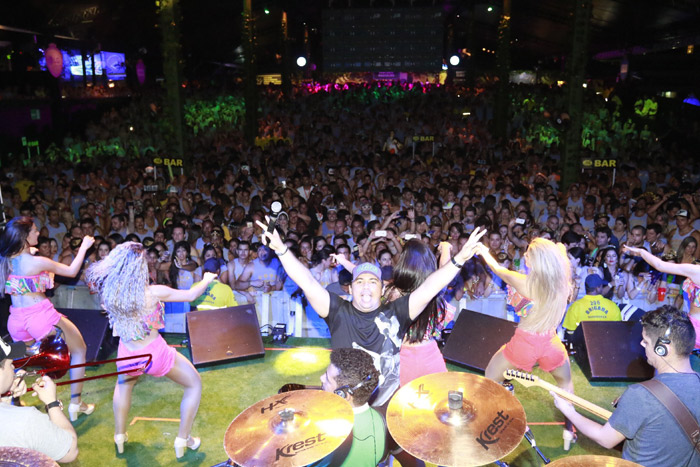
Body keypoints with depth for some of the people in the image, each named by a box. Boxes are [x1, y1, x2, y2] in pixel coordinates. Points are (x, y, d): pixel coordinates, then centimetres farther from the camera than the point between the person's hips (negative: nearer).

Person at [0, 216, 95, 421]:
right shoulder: (37, 262, -18)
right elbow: (71, 271, -7)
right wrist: (84, 247, 4)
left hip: (16, 319, 7)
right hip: (41, 316, -6)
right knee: (79, 349, 13)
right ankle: (76, 403, 14)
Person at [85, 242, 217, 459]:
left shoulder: (108, 291, -14)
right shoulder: (153, 293, -23)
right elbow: (191, 295, -9)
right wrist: (207, 279, 9)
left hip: (128, 355, 4)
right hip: (155, 353, -4)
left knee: (123, 385, 40)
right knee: (194, 384, 18)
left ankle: (119, 436, 41)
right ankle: (183, 440, 20)